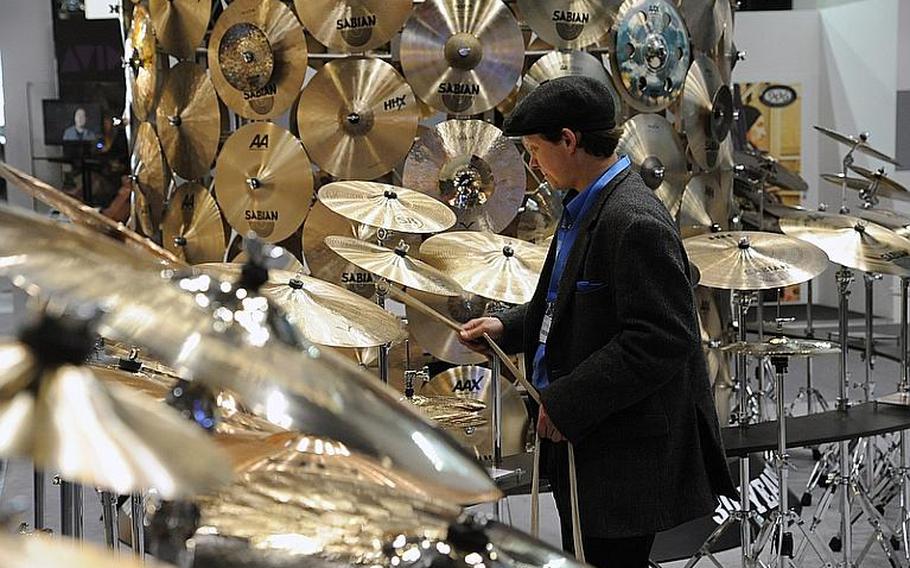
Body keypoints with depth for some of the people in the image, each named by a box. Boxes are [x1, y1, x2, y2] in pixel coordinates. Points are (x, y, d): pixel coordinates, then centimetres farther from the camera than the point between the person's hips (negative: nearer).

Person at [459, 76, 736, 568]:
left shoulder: (636, 223, -22)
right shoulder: (584, 207, 11)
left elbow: (658, 343, -26)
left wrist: (564, 404, -22)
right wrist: (507, 328, 10)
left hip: (624, 459, -10)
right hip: (578, 439, 10)